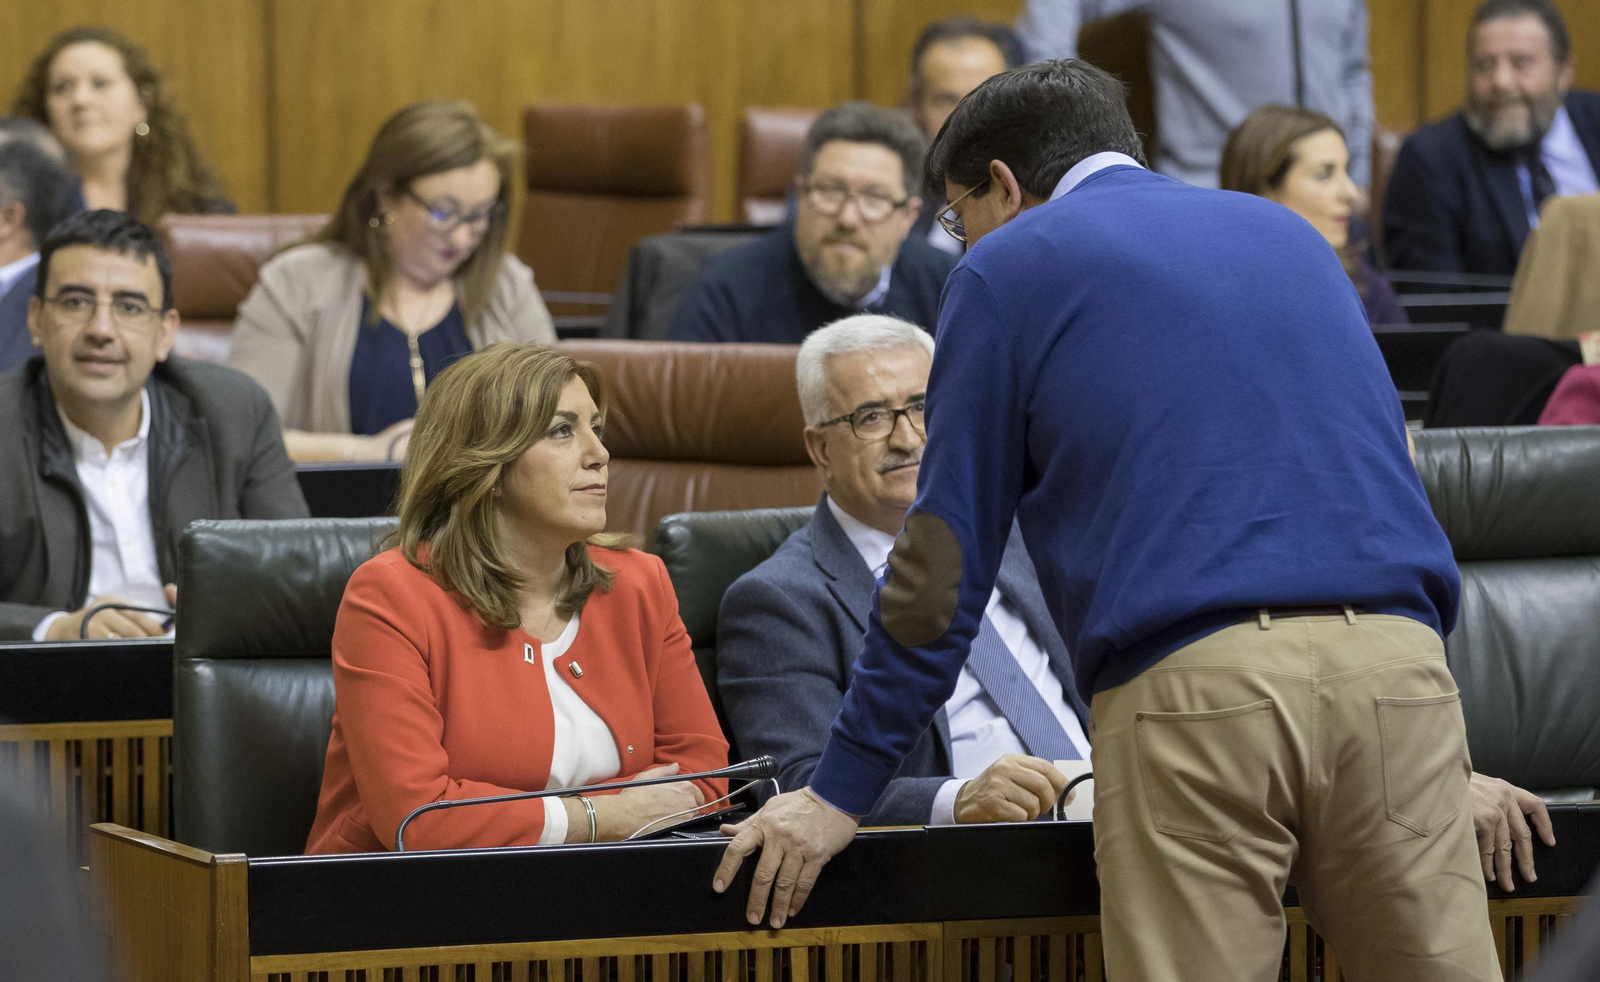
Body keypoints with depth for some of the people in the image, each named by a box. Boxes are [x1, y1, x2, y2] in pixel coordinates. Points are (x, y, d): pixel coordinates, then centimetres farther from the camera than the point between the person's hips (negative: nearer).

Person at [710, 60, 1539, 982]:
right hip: (1393, 662, 4)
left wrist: (842, 791, 14)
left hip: (1191, 681, -4)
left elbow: (946, 559, 9)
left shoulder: (1009, 267, 13)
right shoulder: (1287, 234, 28)